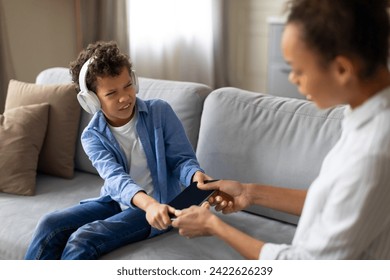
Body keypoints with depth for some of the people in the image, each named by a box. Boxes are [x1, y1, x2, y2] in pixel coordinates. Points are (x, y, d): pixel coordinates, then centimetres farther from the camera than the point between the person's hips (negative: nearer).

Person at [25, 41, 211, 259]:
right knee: (50, 225, -16)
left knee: (82, 240, -24)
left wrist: (197, 176, -35)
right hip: (116, 201, 4)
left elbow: (182, 158, -8)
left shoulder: (160, 112, -10)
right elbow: (115, 177, -24)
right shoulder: (92, 136, -7)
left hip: (158, 204, -4)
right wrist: (148, 203, -46)